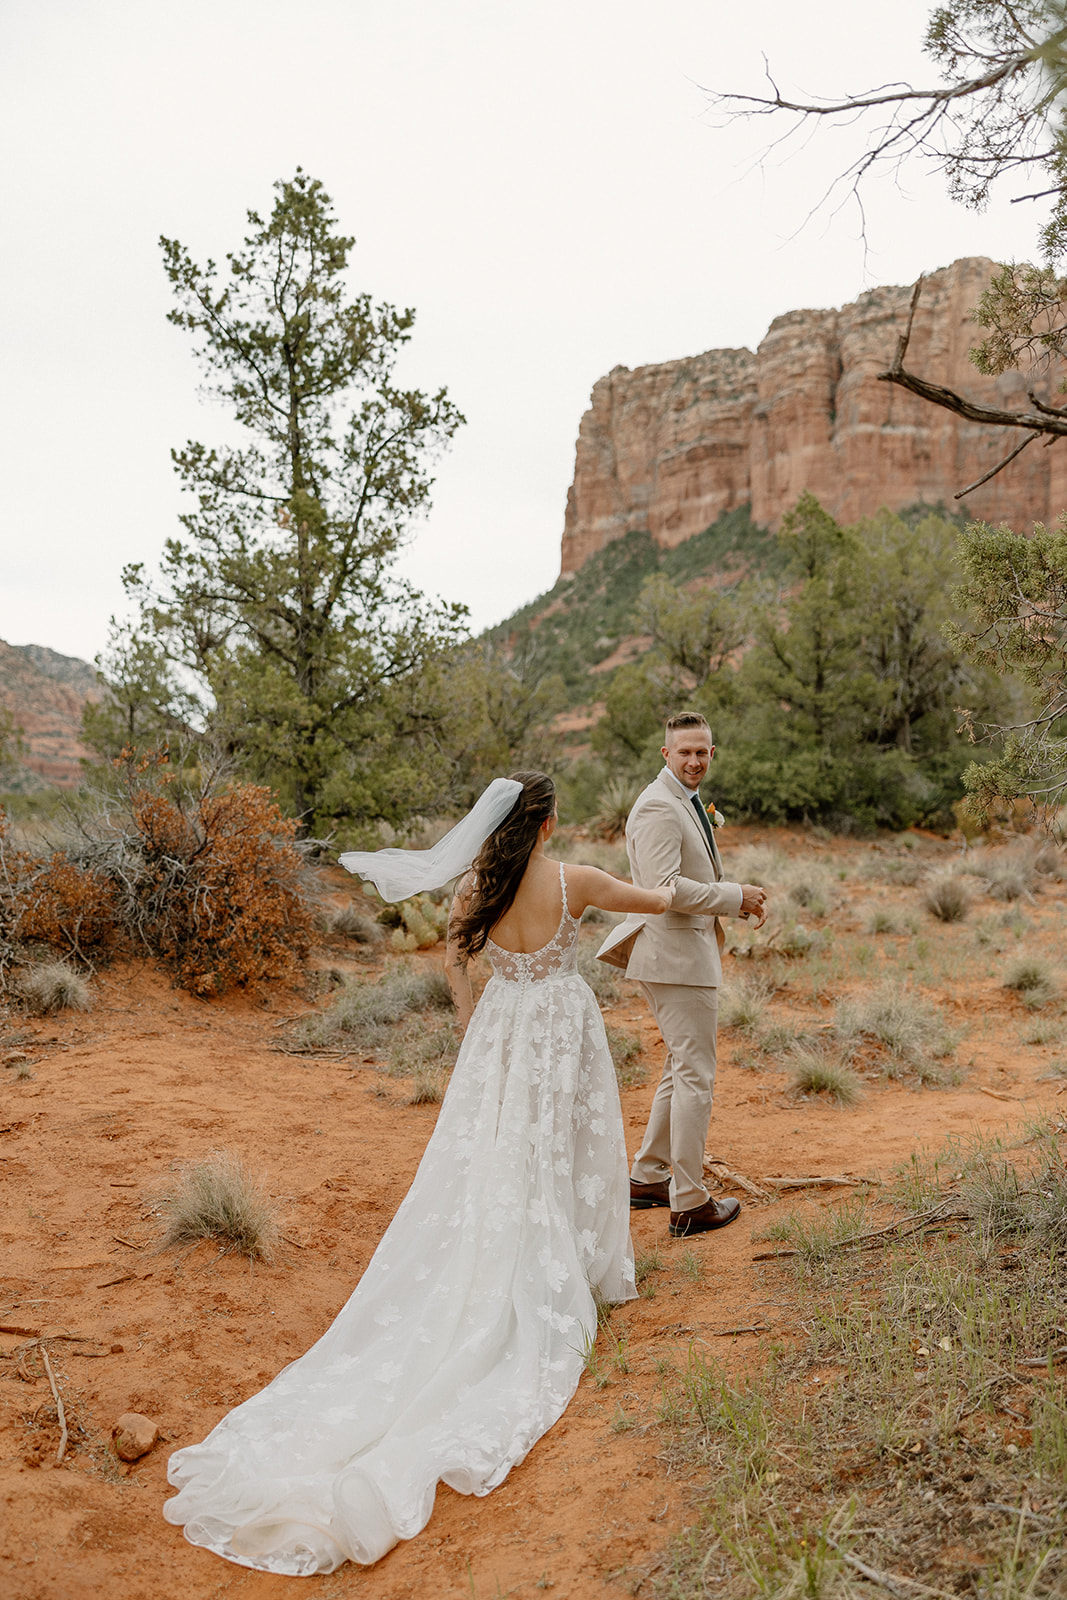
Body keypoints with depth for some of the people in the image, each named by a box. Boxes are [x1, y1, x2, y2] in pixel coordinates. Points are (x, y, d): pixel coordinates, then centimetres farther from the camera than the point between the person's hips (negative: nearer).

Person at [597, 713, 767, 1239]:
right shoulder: (658, 806, -17)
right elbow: (664, 887, -25)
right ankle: (689, 1204, 7)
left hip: (687, 950, 11)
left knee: (681, 1070, 20)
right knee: (696, 1077, -3)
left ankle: (648, 1177, 32)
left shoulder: (687, 802, 17)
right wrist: (734, 897, -18)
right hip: (677, 956, -11)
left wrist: (738, 898, 10)